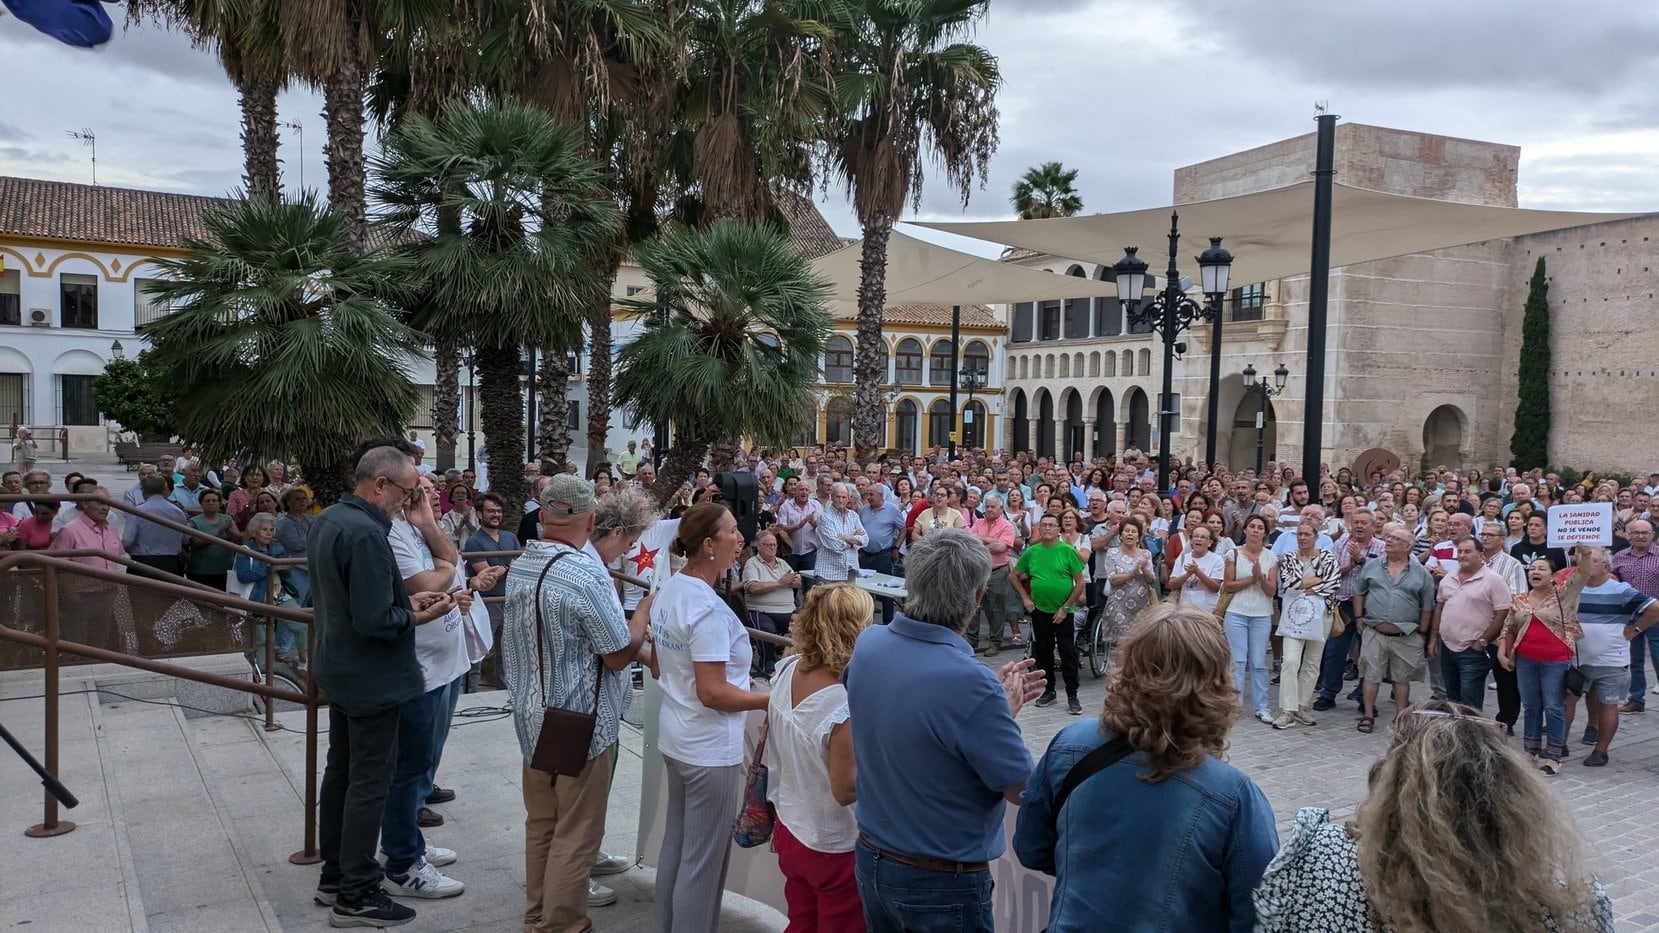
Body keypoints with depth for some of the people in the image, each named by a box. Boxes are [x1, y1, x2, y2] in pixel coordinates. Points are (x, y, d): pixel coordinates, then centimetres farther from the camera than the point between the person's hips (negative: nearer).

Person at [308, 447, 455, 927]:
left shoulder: (327, 520, 5)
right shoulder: (365, 533, -26)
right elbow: (374, 621, -28)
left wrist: (405, 599, 4)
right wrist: (417, 617, -12)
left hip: (339, 671, 10)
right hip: (372, 678, -10)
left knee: (340, 772, 18)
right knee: (368, 784, 0)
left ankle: (334, 875, 31)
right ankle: (356, 897, 9)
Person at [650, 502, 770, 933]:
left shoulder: (669, 591, 5)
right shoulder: (709, 610, -24)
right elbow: (713, 693, -25)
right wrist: (774, 699, -17)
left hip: (675, 736, 10)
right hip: (710, 749, -10)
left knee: (676, 843, 20)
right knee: (704, 860, 3)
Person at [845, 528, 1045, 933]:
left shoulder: (868, 643, -9)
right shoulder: (970, 683, -30)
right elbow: (1023, 791, -18)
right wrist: (1007, 710, -5)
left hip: (871, 858, 6)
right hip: (941, 883, -6)